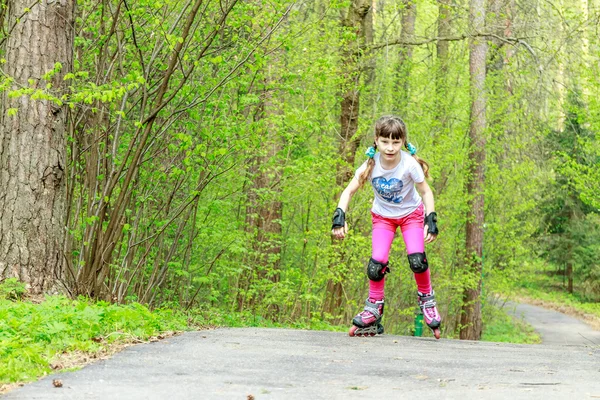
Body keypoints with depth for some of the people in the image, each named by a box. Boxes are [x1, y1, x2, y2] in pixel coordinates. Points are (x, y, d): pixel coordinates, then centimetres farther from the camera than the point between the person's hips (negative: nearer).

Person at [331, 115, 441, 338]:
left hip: (411, 213, -1)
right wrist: (339, 217, -28)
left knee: (417, 260, -19)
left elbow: (426, 191, -15)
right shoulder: (371, 165, -23)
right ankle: (373, 308, 6)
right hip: (383, 216, 1)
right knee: (377, 262, -15)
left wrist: (431, 220, -24)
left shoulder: (409, 164, -27)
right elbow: (349, 191, -16)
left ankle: (426, 298, 9)